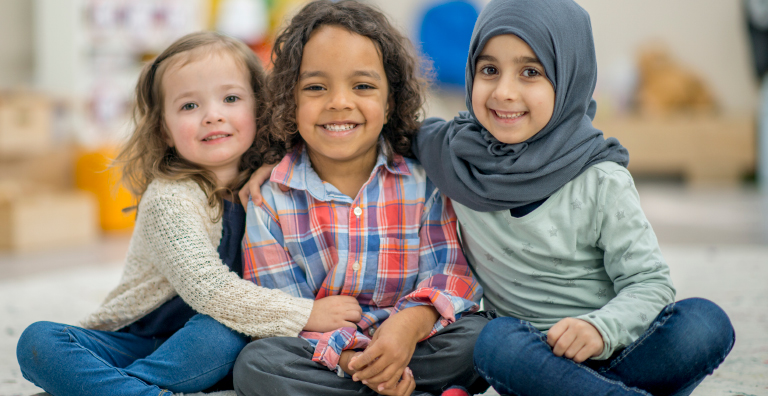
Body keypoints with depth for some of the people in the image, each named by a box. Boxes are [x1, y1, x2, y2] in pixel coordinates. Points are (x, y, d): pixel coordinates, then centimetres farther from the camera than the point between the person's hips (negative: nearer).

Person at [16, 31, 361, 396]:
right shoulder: (170, 200, -18)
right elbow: (208, 289, -27)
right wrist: (306, 314, -26)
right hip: (133, 343, -3)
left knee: (226, 333, -32)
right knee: (38, 341, -27)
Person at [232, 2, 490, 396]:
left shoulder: (422, 179, 0)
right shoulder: (271, 199, -2)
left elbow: (452, 270, -6)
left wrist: (412, 323, -29)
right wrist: (347, 356, -25)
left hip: (407, 343, -1)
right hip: (321, 356, 1)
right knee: (256, 363, -30)